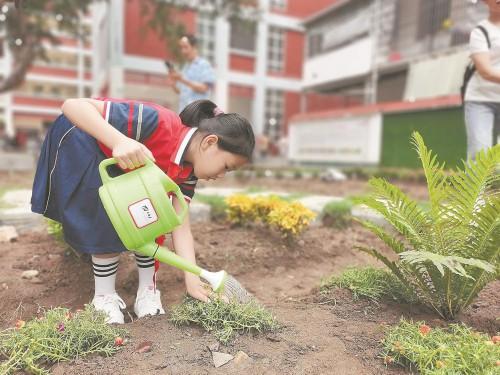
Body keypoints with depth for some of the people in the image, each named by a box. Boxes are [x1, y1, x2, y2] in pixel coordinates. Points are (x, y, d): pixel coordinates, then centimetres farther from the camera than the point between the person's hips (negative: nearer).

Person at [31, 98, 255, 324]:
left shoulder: (188, 169, -14)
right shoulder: (159, 123, -38)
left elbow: (180, 226, -16)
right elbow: (72, 105, -39)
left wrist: (192, 279, -25)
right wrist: (120, 141, -56)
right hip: (79, 145, -6)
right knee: (110, 222, -18)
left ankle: (148, 291, 8)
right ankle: (104, 296, 3)